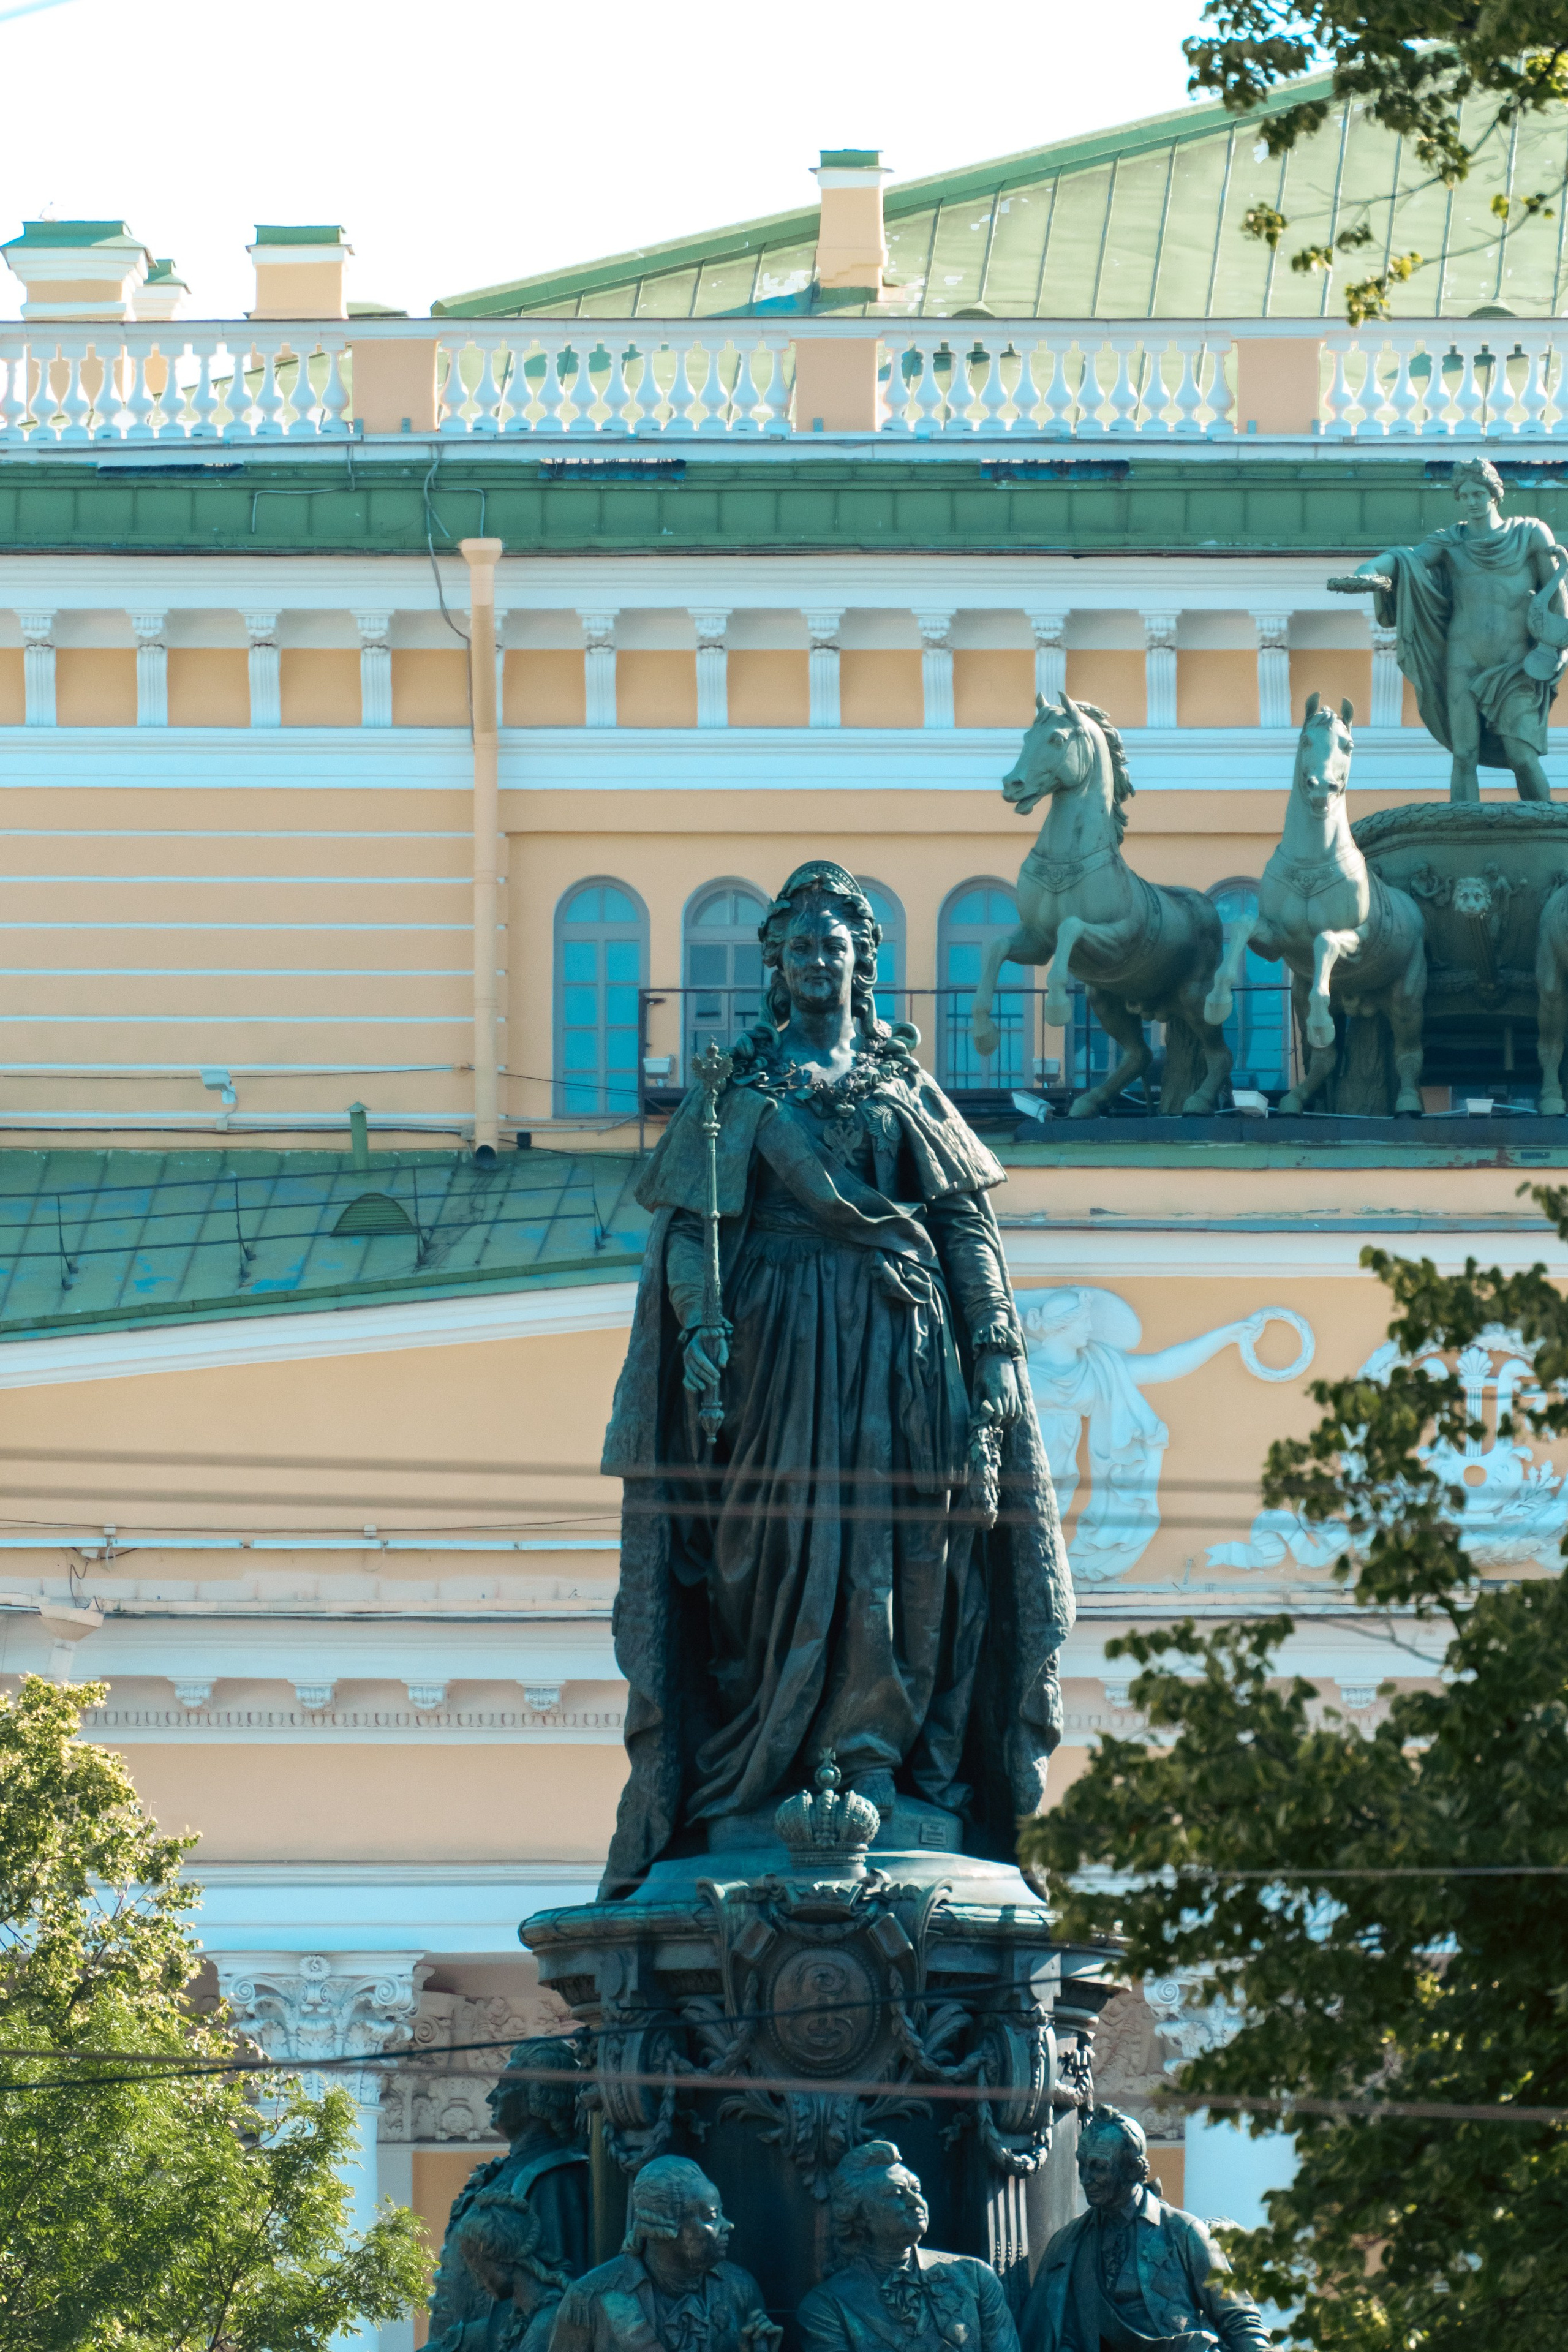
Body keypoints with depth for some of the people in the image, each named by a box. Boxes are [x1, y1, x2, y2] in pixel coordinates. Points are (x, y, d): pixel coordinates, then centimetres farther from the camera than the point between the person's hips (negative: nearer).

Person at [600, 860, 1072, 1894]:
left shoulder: (907, 1084, 14)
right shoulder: (736, 1089, 10)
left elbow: (968, 1225, 10)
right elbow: (688, 1224, 3)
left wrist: (996, 1347, -1)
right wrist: (698, 1324, -13)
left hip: (903, 1341, 1)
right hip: (782, 1335, -1)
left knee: (899, 1547, -5)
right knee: (788, 1540, -5)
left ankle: (875, 1751, -4)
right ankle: (775, 1757, 0)